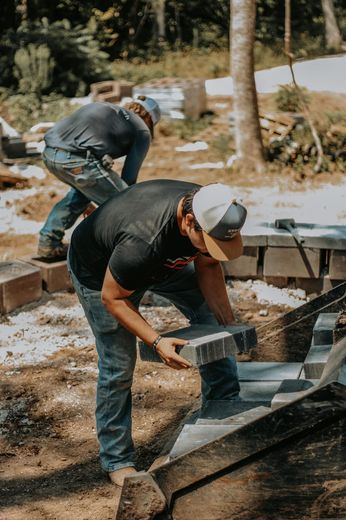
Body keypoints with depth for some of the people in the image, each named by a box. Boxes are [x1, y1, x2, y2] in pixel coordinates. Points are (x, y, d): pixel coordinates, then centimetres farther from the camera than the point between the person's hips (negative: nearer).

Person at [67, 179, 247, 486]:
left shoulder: (213, 213, -26)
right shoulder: (141, 241, -45)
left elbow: (207, 267, -7)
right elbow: (112, 298, -29)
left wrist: (228, 321, -15)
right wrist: (157, 342, -34)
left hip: (165, 259, 7)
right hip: (99, 270, -6)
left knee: (214, 319, 1)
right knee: (118, 364, -6)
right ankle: (117, 461, 9)